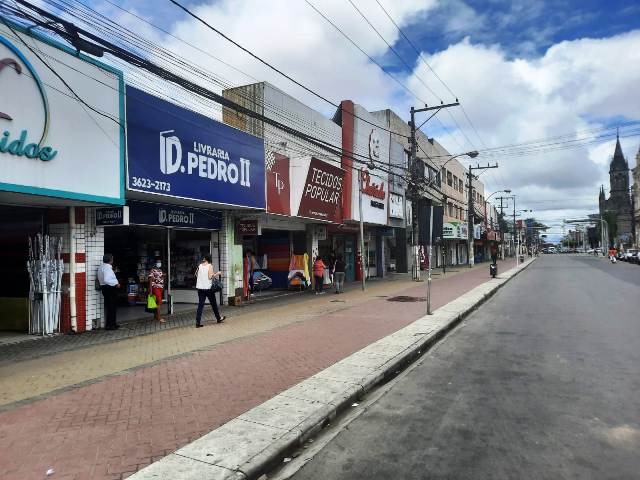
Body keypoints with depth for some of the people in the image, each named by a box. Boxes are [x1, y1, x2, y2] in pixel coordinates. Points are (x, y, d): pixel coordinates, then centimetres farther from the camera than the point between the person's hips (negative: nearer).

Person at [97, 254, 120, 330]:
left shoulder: (101, 267, 13)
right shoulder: (107, 268, -19)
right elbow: (106, 280, -29)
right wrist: (116, 283, -20)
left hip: (105, 288, 10)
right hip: (110, 289, -10)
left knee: (109, 307, 16)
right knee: (112, 307, -3)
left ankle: (112, 323, 25)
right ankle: (110, 325, 2)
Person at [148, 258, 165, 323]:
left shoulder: (160, 270, 16)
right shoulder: (153, 270, -7)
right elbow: (150, 280, -11)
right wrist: (150, 291, -16)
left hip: (161, 288, 8)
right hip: (156, 288, -8)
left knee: (157, 302, 12)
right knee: (158, 302, -11)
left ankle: (156, 317, 20)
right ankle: (159, 318, -9)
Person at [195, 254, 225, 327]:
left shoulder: (200, 266, 6)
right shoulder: (210, 266, -9)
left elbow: (196, 274, 13)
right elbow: (210, 277, -16)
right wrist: (217, 273, -3)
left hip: (200, 288, 4)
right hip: (208, 288, -4)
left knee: (200, 305, 3)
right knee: (213, 304, 12)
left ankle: (198, 322, -4)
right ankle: (218, 318, 27)